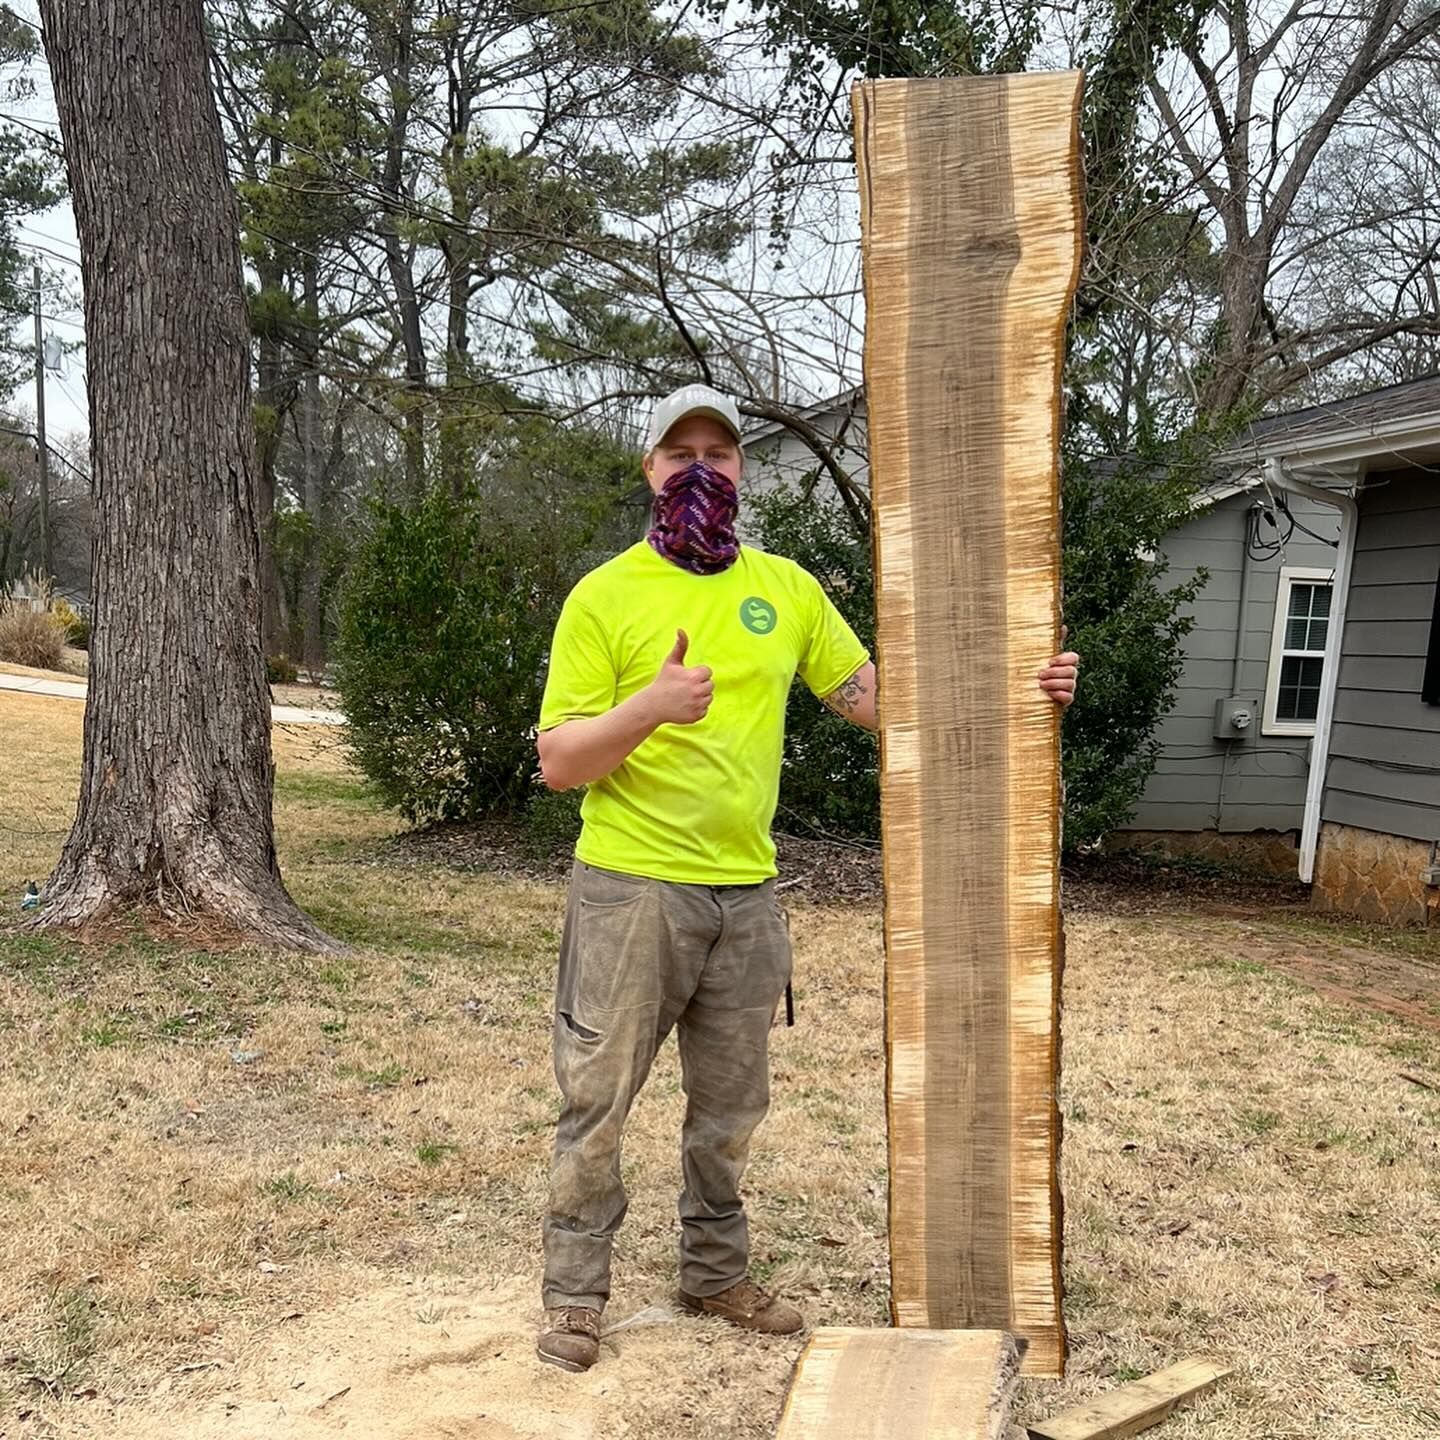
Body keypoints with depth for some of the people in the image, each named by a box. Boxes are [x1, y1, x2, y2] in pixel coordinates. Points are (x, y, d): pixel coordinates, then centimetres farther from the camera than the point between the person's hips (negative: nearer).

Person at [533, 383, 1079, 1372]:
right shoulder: (604, 596, -6)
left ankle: (717, 1274, 35)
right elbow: (557, 763, -9)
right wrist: (647, 709, -27)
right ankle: (576, 1293, 22)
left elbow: (874, 696, 8)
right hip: (632, 889, -4)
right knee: (598, 1101, 4)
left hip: (746, 894, 4)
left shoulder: (786, 588, 7)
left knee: (731, 1106, 16)